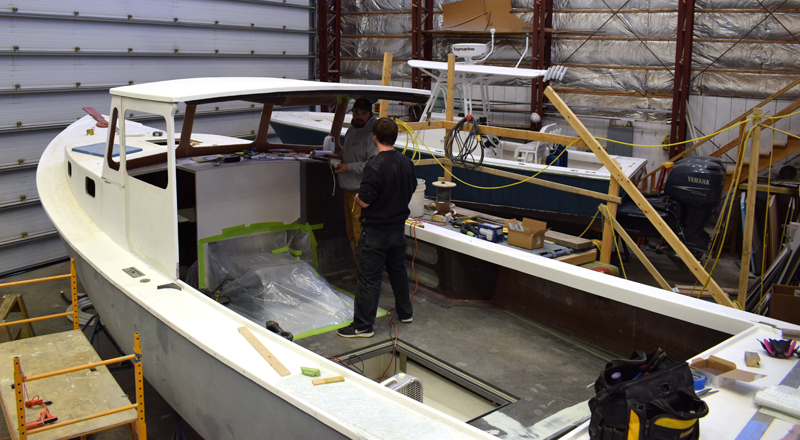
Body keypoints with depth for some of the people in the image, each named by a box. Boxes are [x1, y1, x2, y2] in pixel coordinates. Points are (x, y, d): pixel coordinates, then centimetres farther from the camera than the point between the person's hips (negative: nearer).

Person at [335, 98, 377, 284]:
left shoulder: (373, 133, -15)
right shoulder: (351, 130, 15)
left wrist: (349, 167, -19)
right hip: (350, 188, 10)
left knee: (361, 234, -8)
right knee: (351, 232, 16)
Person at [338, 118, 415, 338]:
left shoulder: (375, 166, -24)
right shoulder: (406, 162, 0)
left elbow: (364, 201, -24)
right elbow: (411, 189, 15)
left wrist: (357, 197, -2)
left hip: (375, 231, -7)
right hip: (398, 227, 7)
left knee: (369, 277, 0)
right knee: (398, 269, 22)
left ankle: (363, 325, 7)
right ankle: (405, 312, 36)